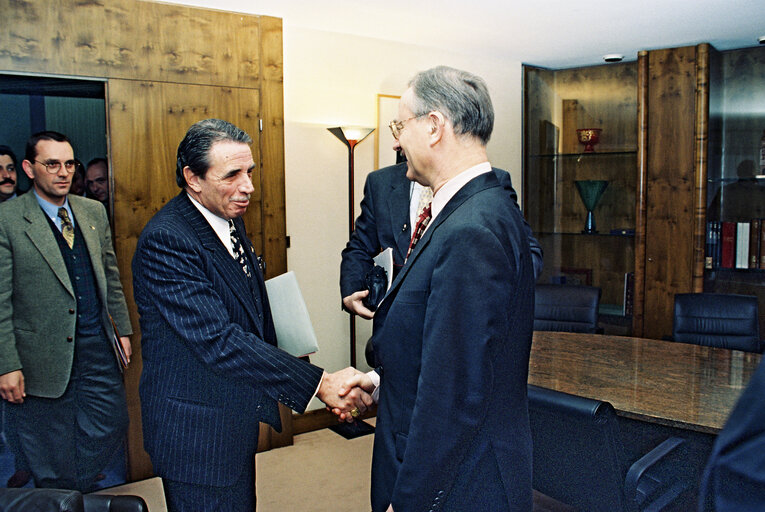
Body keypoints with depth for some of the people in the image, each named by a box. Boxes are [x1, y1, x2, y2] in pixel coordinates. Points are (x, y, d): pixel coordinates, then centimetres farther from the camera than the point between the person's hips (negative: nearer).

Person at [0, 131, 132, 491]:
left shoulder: (94, 211, 7)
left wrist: (122, 328, 11)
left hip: (97, 347, 5)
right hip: (43, 359, -4)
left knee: (111, 427, 12)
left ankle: (74, 487, 35)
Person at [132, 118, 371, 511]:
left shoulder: (230, 218, 5)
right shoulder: (165, 240, -24)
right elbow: (217, 341, -30)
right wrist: (318, 383, -30)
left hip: (237, 417, 8)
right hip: (197, 430, -8)